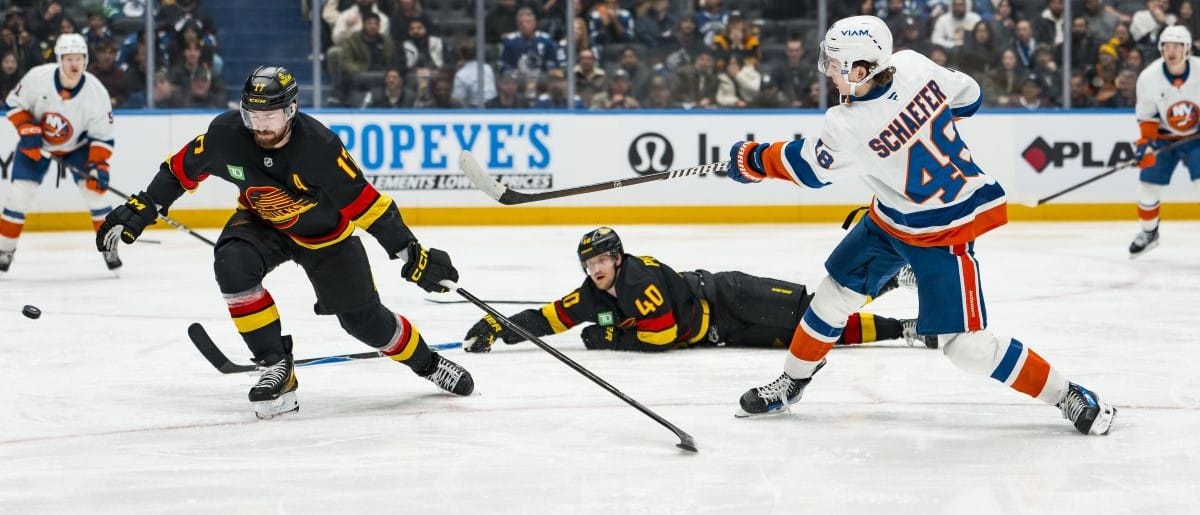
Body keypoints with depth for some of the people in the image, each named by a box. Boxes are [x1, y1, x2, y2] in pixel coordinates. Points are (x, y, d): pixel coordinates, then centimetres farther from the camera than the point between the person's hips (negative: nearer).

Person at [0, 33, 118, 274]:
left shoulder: (96, 92, -25)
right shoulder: (37, 78, -27)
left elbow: (102, 136, -17)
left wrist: (98, 165, -29)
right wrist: (28, 131, -23)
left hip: (77, 145, 0)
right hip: (36, 143, 0)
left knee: (94, 189, -14)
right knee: (19, 194, -9)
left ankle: (109, 247, 2)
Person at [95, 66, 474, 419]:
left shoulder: (318, 146, -34)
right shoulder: (227, 133, -25)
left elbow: (364, 202, -28)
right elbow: (182, 169, -7)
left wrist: (414, 256, -26)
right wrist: (139, 210, -8)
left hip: (325, 234, -2)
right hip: (261, 223, 2)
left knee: (363, 319, -1)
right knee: (232, 265, -29)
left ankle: (427, 362, 30)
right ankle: (277, 368, -16)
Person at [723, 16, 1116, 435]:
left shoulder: (849, 127, -31)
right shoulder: (914, 66, -16)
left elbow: (810, 168, -10)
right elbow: (966, 97, 2)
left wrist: (753, 160, 6)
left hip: (944, 230, -9)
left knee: (965, 344, -7)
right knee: (836, 291, 14)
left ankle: (1068, 396, 5)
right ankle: (792, 382, 31)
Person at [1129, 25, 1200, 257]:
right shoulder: (1149, 77, -16)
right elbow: (1146, 116, -6)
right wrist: (1146, 142, -18)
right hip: (1164, 136, 2)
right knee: (1148, 186, 1)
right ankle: (1149, 233, 25)